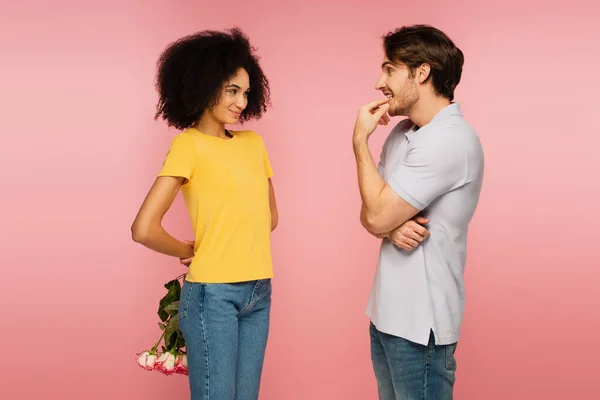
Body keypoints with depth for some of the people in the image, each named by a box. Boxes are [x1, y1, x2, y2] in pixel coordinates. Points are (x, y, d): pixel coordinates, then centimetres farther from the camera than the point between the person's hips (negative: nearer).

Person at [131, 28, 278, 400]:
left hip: (259, 291, 6)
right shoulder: (189, 144, -8)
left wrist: (244, 245, 7)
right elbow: (144, 228, -15)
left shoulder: (253, 142, 11)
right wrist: (191, 252, -1)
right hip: (214, 293, -6)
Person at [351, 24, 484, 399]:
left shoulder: (449, 139, -20)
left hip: (419, 323, -8)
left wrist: (360, 140, -10)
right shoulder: (402, 132, 9)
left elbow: (377, 216, -20)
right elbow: (370, 214, 9)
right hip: (387, 312, 8)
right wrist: (392, 227, -14)